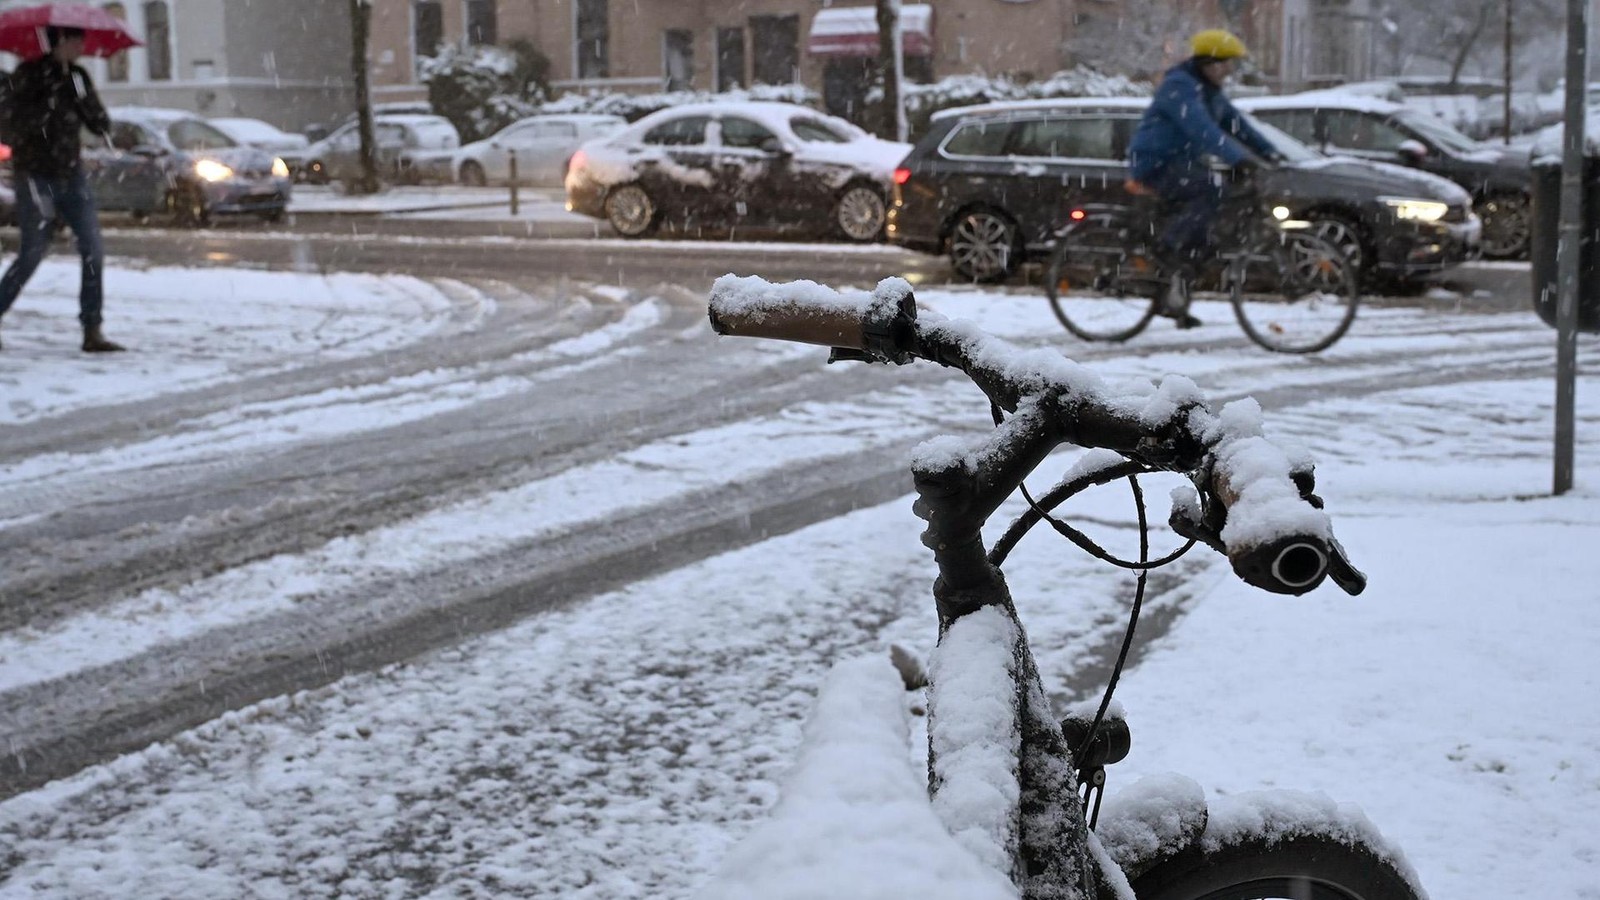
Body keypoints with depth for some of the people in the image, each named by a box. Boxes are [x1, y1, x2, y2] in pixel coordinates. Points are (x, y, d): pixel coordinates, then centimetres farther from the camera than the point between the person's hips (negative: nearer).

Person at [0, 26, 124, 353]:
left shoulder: (77, 77, 9)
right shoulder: (28, 75, -7)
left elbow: (102, 126, 3)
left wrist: (84, 97, -12)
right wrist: (51, 101, -23)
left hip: (71, 175, 5)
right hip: (35, 176, -5)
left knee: (93, 251, -5)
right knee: (32, 253, -7)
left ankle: (92, 332, -2)